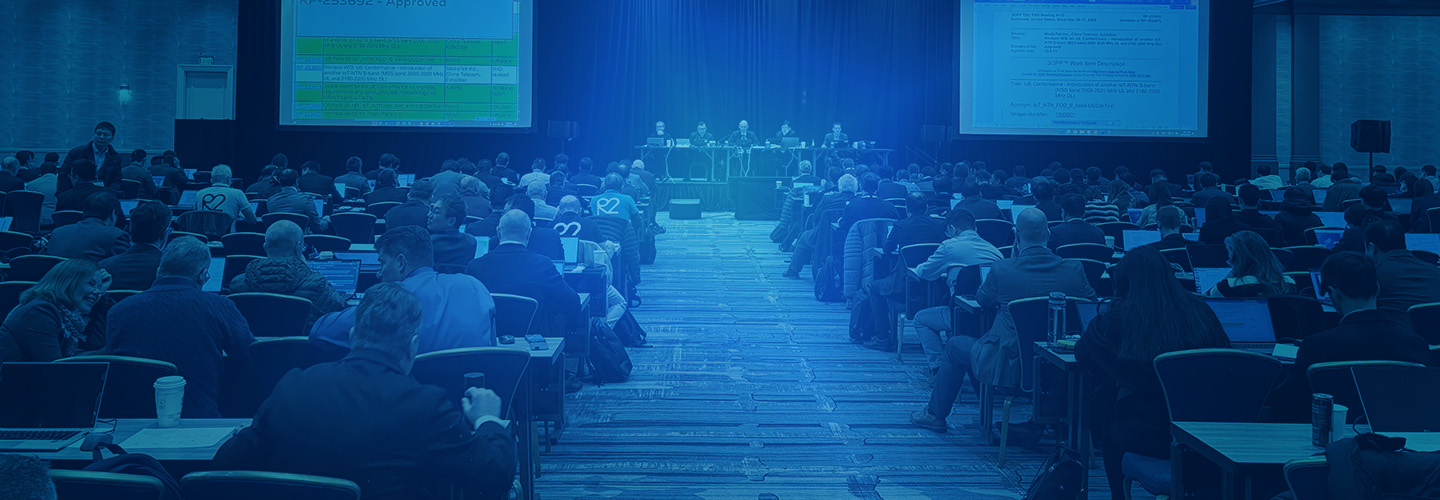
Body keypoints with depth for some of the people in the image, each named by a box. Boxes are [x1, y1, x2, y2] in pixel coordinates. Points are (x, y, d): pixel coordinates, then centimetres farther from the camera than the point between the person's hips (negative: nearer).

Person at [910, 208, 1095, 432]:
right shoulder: (1074, 270, -7)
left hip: (1009, 367, -5)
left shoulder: (1002, 269, -14)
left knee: (956, 345, 23)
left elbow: (982, 300, 5)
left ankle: (935, 413, 34)